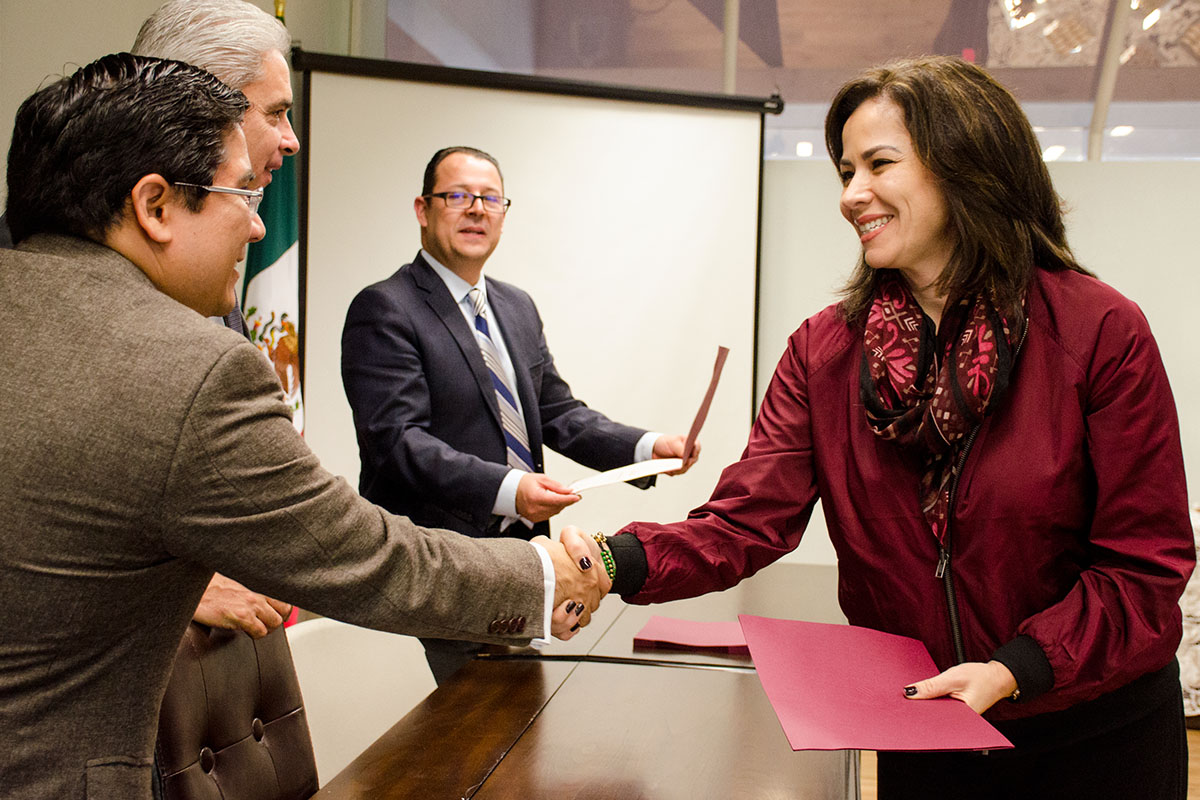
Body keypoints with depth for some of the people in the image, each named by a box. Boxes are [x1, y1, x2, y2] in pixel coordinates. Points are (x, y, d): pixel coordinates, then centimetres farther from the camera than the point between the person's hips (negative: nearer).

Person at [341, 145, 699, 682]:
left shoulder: (519, 308, 16)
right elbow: (399, 440, -19)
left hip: (522, 554, 7)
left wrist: (646, 446, -1)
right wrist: (505, 489, -32)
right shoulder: (385, 310, -9)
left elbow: (556, 411, 15)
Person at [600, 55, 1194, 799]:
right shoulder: (823, 349, -5)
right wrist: (622, 562, -32)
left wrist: (1013, 670, -25)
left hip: (1096, 737, -2)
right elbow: (748, 520, -15)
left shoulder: (1102, 333, -15)